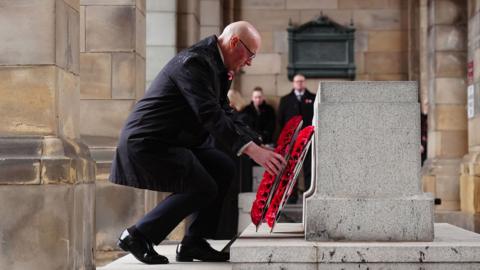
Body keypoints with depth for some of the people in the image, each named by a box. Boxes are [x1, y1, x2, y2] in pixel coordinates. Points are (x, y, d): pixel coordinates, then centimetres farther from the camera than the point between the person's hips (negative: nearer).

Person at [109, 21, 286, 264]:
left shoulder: (216, 65, 12)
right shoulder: (195, 62, -20)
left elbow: (222, 115, 17)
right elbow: (210, 115, -29)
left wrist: (258, 145, 4)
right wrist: (252, 150, -32)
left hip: (171, 140, 11)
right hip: (146, 142, -11)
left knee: (224, 169, 4)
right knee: (203, 188, -16)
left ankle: (193, 243, 9)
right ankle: (138, 236, -4)